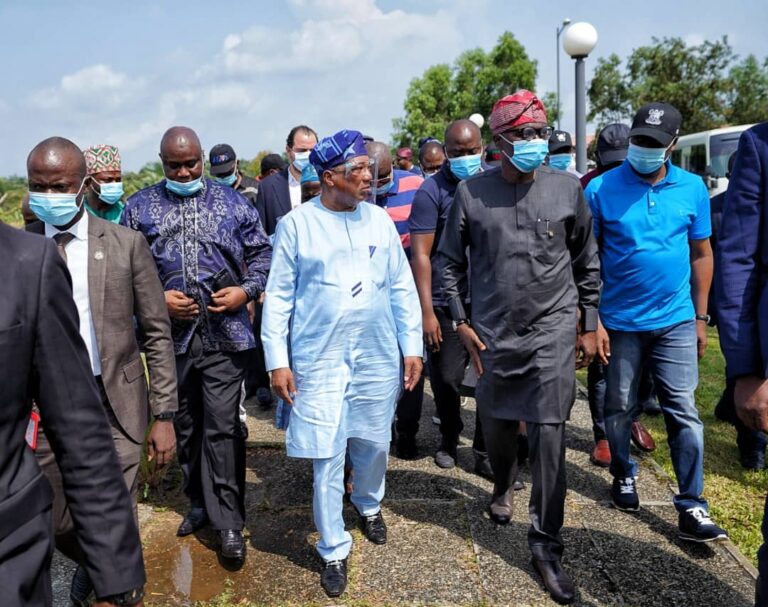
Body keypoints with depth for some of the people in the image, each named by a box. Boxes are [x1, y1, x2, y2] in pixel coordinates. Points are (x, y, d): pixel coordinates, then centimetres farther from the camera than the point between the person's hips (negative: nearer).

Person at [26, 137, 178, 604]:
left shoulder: (126, 244, -5)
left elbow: (157, 334, -2)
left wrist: (164, 415, -5)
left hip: (117, 404, -2)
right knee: (54, 523, 13)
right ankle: (91, 562, 48)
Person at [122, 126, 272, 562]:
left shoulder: (233, 203, 5)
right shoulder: (140, 207, 6)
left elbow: (261, 253, 9)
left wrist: (247, 290, -8)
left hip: (224, 334, -2)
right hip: (171, 335, 2)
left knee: (223, 428, -2)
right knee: (185, 426, 15)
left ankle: (229, 520, 9)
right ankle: (200, 502, 33)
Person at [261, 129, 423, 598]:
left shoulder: (379, 220, 3)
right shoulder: (297, 224, -5)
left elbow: (402, 287, 6)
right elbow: (279, 296, -3)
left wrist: (412, 347, 3)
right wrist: (278, 361, -6)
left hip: (378, 356, 3)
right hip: (319, 359, -2)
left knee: (373, 444, 16)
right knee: (326, 457, 3)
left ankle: (369, 504, 47)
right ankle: (334, 549, 21)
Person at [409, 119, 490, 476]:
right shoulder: (432, 191, -5)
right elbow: (420, 255, -9)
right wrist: (426, 311, -14)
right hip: (448, 304, -3)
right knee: (446, 379, 6)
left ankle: (486, 453, 21)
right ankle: (449, 441, 32)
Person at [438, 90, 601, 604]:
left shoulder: (566, 188, -2)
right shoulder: (472, 192, -3)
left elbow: (587, 262, 7)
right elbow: (450, 260, 6)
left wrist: (589, 324, 8)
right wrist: (460, 320, 2)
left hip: (552, 329, -1)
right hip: (492, 331, 1)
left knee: (549, 434, -3)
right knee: (497, 424, 15)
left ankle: (547, 542, 11)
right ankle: (504, 486, 48)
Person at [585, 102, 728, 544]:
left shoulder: (692, 188, 1)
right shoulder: (601, 190, -8)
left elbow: (702, 254, 8)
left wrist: (701, 317, 7)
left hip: (676, 322, 2)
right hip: (620, 322, -1)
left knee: (684, 413, 1)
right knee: (620, 410, 13)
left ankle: (692, 508, 10)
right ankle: (624, 477, 36)